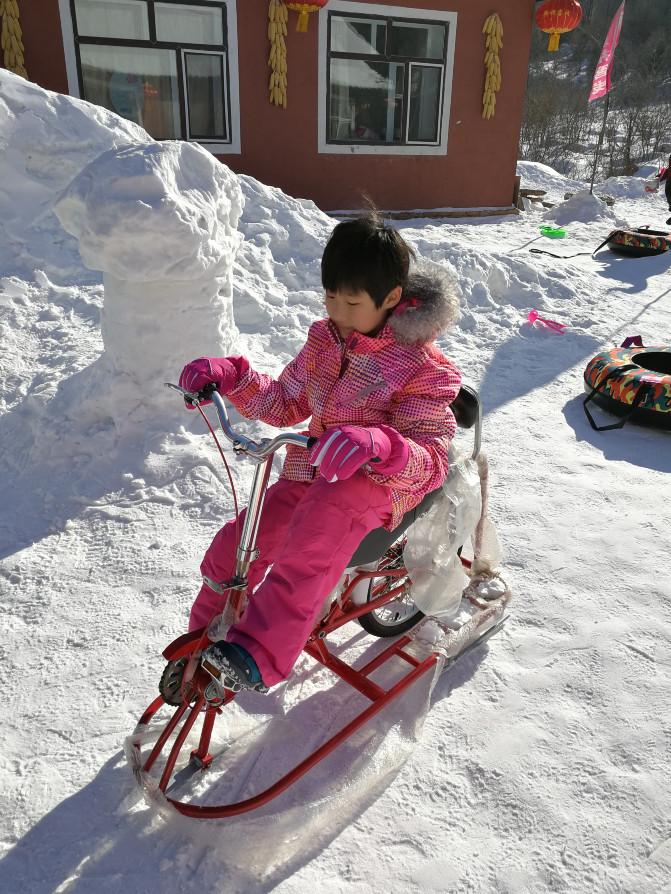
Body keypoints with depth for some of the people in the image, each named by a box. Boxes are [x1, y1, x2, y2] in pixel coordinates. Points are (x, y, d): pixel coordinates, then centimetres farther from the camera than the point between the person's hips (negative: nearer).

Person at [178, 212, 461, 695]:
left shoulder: (422, 368, -15)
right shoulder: (326, 338, 4)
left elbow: (430, 461, -22)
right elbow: (285, 403, 13)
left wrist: (378, 443, -46)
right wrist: (231, 376, -5)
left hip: (377, 482, -5)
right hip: (314, 471, 6)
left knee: (326, 515, -40)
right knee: (232, 547, -8)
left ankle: (256, 656, -38)